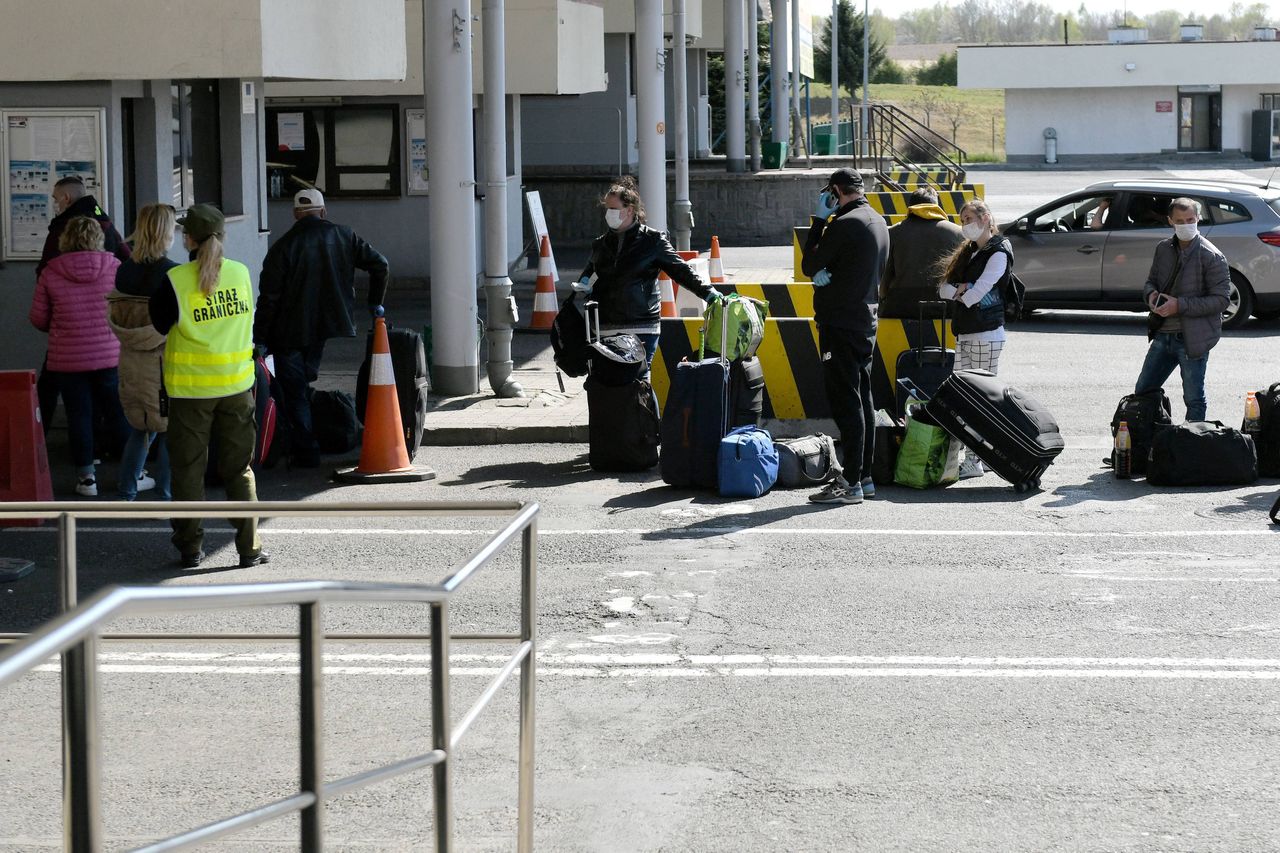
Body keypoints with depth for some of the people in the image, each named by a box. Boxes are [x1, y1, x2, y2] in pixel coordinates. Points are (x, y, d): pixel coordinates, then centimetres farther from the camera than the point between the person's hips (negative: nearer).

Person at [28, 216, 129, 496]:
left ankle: (86, 476, 12)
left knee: (79, 415, 8)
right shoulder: (114, 267, -6)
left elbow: (38, 319, 1)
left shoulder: (50, 273, -5)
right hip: (111, 356, 0)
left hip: (67, 360, 0)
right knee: (119, 414, 10)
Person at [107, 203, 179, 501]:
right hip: (165, 363, -6)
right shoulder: (173, 274, -17)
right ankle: (166, 494, 9)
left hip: (132, 364, 6)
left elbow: (114, 318, 8)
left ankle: (128, 486, 28)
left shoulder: (125, 271, 0)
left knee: (141, 426, 22)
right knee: (170, 430, 6)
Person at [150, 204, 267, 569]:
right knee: (239, 469, 10)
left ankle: (190, 547, 12)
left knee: (188, 470, 9)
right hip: (237, 384, 3)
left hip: (191, 388, -3)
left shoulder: (176, 280, -11)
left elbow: (158, 324, -3)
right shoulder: (241, 273, 1)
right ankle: (250, 546, 9)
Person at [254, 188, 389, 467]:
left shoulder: (283, 246, -9)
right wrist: (375, 303, 14)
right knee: (303, 384, 20)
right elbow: (379, 264, 2)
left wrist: (260, 338, -6)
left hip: (289, 331, -4)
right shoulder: (342, 236, 1)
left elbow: (268, 297, -10)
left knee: (294, 392, 4)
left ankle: (306, 453, 1)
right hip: (325, 327, 4)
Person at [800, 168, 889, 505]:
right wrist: (824, 272, 1)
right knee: (862, 401, 13)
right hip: (866, 319, 9)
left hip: (840, 323, -9)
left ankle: (850, 483, -9)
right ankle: (864, 478, 18)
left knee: (846, 403, -8)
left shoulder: (843, 224, -17)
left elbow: (809, 265, -9)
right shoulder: (878, 222, 13)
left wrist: (819, 220, -2)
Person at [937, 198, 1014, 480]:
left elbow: (977, 292, -15)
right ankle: (971, 457, 6)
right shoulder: (968, 253, 20)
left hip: (986, 333, -9)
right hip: (964, 333, 9)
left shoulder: (998, 253, -6)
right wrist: (961, 290, -6)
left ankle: (975, 461, -8)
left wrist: (958, 294, 5)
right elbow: (944, 288, 15)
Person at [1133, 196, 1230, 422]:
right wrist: (1151, 294, -5)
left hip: (1192, 339, -7)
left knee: (1194, 399, 3)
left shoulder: (1212, 257, -13)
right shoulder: (1163, 249, 7)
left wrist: (1180, 305, -21)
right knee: (1142, 392, 14)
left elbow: (1221, 299, -15)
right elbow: (1151, 280, 21)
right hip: (1163, 334, 7)